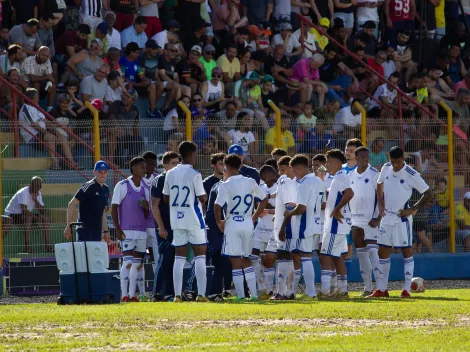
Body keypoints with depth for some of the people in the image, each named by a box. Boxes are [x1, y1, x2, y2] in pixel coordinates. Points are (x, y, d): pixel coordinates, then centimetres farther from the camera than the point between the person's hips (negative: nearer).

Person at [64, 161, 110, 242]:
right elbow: (72, 204, -13)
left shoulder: (105, 189, 15)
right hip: (85, 229, -8)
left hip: (97, 232, 8)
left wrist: (105, 231, 21)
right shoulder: (89, 186, -10)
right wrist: (69, 227, -17)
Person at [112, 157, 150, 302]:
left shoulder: (145, 189, 15)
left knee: (137, 264, 4)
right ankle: (124, 295, -10)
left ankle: (132, 295, 9)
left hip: (142, 231, 6)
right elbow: (114, 208, -3)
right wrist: (117, 229, -12)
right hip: (127, 232, -6)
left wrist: (146, 207, -5)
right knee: (128, 262, -12)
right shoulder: (122, 186, -2)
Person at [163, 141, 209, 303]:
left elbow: (166, 198, 11)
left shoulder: (170, 174, 5)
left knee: (179, 258, 6)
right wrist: (205, 195, 12)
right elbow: (202, 198, -9)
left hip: (177, 221, 5)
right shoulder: (194, 174, -10)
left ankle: (177, 295, 1)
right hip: (194, 220, -5)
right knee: (200, 256, 2)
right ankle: (201, 294, -3)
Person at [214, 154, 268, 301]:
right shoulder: (250, 182, 5)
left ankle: (240, 294, -3)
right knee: (246, 260, 15)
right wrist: (254, 217, 19)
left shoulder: (225, 185, -9)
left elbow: (217, 206, -18)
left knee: (235, 261, 1)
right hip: (248, 224, 4)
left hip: (232, 224, -4)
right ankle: (253, 293, 8)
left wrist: (219, 222, -2)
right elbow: (264, 199, 12)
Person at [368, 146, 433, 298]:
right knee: (382, 252, 7)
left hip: (402, 218, -6)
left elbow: (428, 194, -10)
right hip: (387, 217, 6)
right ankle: (382, 289, 14)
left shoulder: (411, 175, -15)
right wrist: (380, 205, 8)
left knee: (407, 251, -2)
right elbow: (380, 185, 20)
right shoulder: (386, 168, 1)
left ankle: (407, 290, 0)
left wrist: (413, 209, -14)